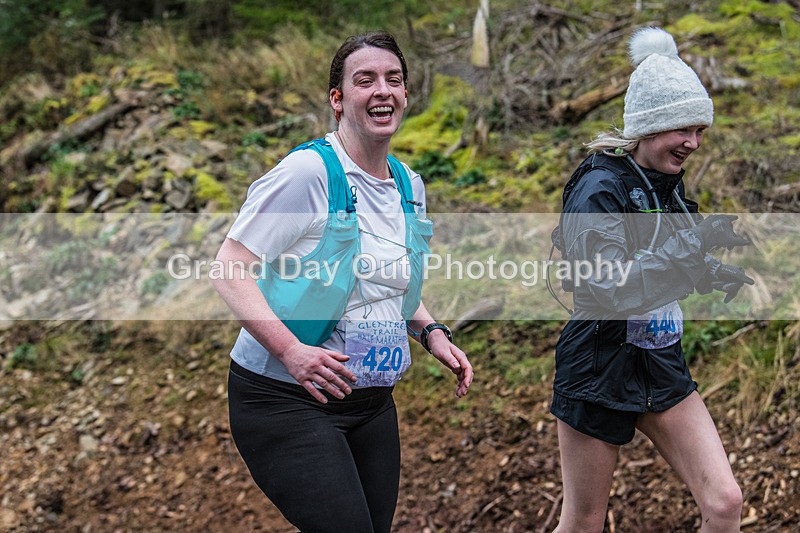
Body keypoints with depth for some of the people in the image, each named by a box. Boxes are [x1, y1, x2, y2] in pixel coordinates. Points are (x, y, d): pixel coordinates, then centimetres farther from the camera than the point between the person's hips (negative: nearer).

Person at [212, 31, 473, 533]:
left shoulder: (410, 186, 8)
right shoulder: (308, 171, -15)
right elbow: (230, 268, -16)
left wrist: (432, 333, 4)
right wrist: (290, 350, -27)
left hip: (372, 401, 7)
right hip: (288, 398, -7)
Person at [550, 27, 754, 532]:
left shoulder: (669, 185, 5)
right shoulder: (600, 188, -18)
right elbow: (607, 290, -27)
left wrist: (714, 272, -4)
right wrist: (696, 243, -31)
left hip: (664, 366, 7)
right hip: (600, 370, -6)